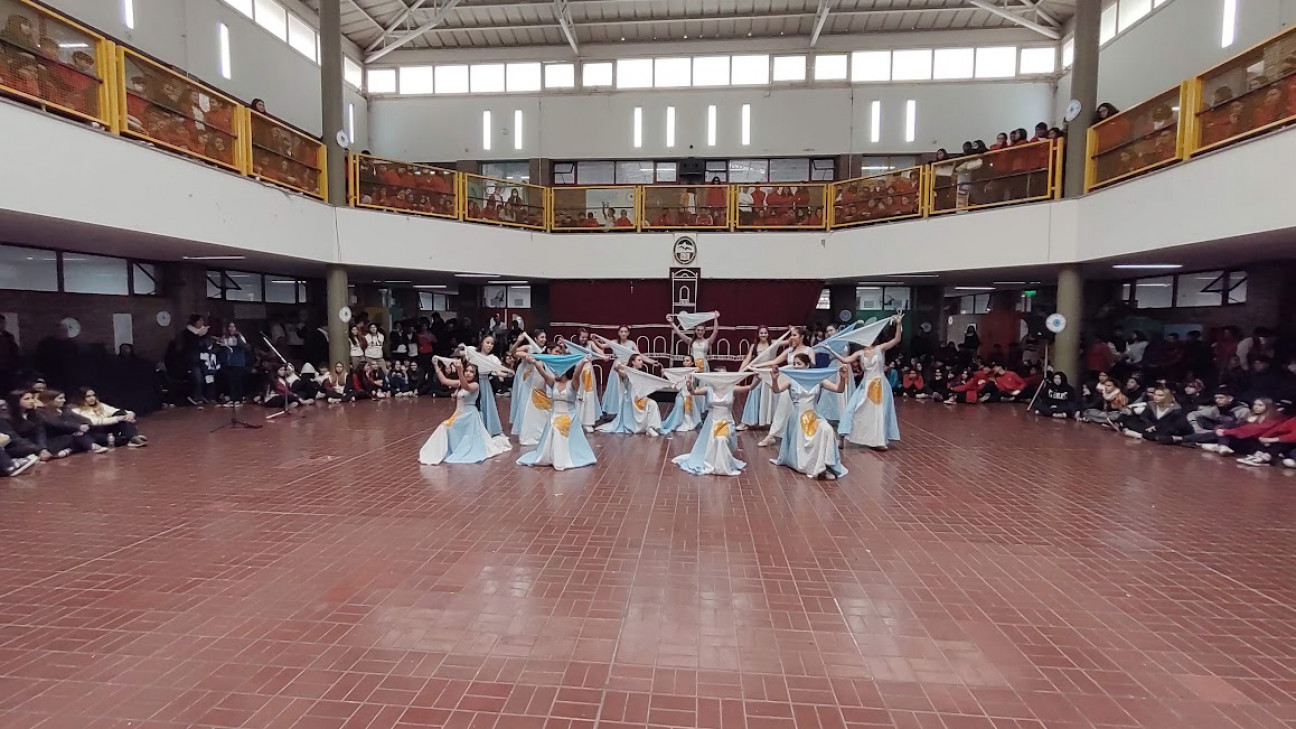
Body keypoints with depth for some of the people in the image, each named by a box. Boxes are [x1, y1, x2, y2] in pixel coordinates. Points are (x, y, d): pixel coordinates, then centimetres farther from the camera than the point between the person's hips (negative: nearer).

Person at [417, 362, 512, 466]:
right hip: (459, 415, 6)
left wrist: (459, 371, -52)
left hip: (469, 416, -6)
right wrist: (436, 367, -11)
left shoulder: (475, 385, -16)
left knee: (470, 439, 3)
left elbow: (466, 387, -39)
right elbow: (444, 380, -3)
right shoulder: (460, 383, 3)